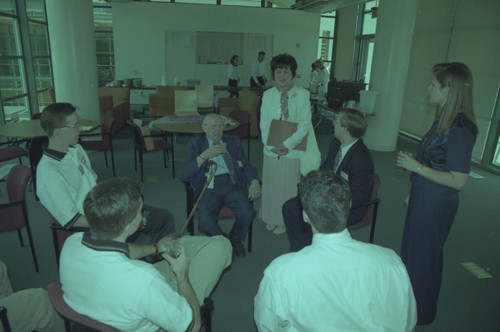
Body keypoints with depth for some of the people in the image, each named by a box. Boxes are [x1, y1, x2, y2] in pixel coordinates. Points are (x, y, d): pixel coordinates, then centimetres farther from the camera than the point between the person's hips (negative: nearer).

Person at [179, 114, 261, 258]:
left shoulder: (233, 141, 19)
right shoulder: (196, 144, 9)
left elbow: (246, 164, 14)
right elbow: (183, 175, -2)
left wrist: (254, 181, -8)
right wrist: (204, 156, -15)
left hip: (232, 184, 2)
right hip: (209, 188, -2)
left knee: (247, 213, -26)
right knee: (205, 222, -29)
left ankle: (235, 239, 9)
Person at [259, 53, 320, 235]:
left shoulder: (302, 94, -4)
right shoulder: (267, 95, 5)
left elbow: (305, 125, -10)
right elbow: (263, 124, 2)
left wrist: (287, 144, -20)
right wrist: (272, 145, -12)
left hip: (292, 150, -2)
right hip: (271, 150, 3)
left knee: (288, 186, 7)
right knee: (271, 184, 12)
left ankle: (285, 220, 28)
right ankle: (271, 218, 32)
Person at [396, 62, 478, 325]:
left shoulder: (461, 129, -24)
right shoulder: (445, 120, 3)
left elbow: (458, 181, -25)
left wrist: (417, 167, -21)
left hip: (436, 204, -9)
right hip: (422, 197, 9)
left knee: (423, 256, 10)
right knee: (412, 248, 22)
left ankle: (419, 313, 35)